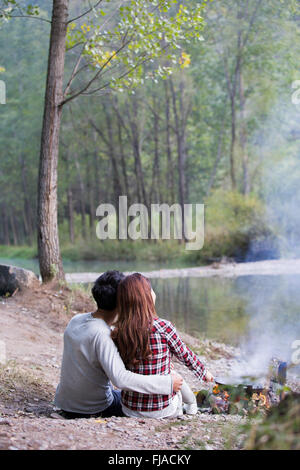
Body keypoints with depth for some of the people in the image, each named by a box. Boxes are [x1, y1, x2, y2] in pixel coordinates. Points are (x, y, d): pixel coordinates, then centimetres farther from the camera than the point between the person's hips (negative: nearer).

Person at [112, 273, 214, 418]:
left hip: (129, 409, 3)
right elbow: (185, 356, -2)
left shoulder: (118, 332, -9)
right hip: (162, 409, -3)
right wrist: (204, 373, 18)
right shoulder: (163, 327, -18)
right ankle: (192, 406, 49)